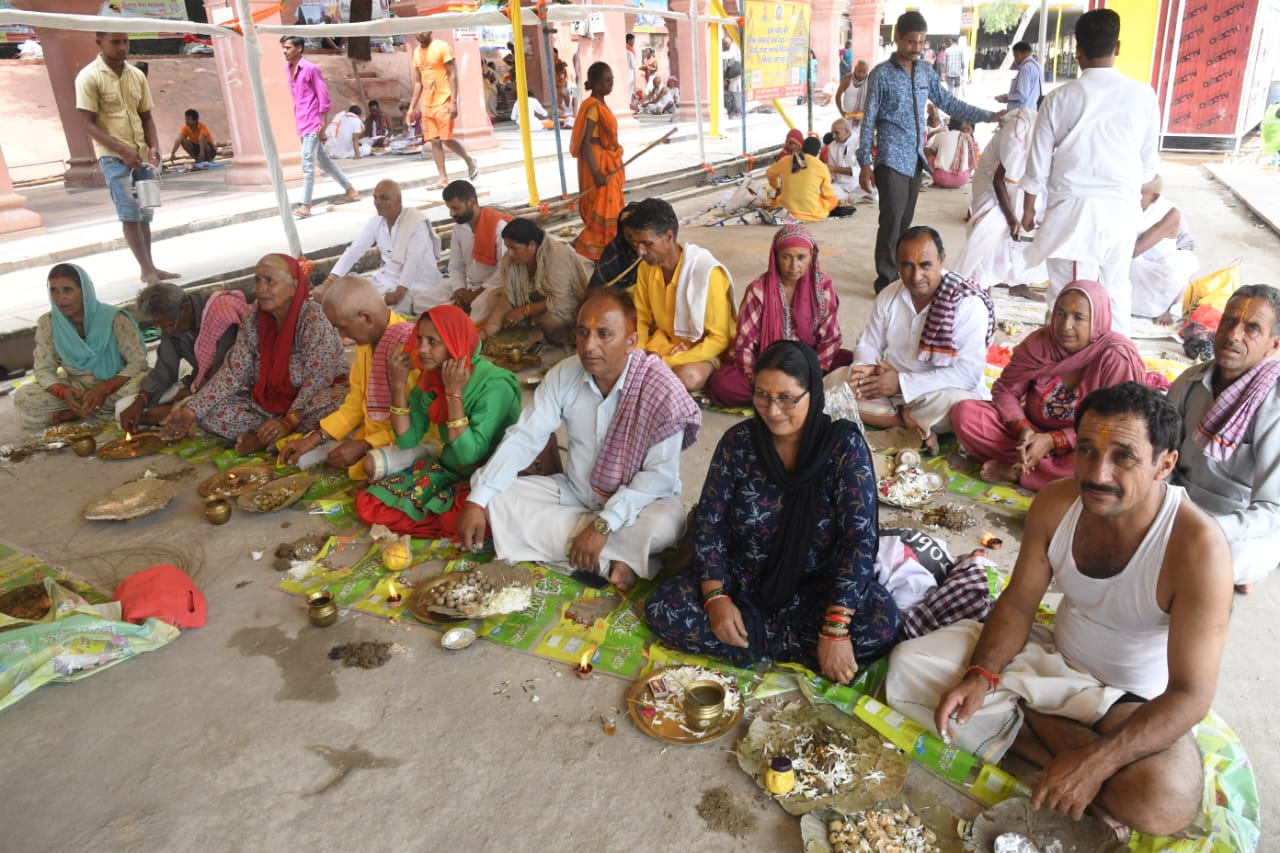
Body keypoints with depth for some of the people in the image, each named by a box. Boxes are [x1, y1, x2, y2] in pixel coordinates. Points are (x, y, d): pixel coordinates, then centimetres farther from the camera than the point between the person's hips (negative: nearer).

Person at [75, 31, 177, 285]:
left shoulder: (137, 75, 8)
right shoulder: (89, 77, -6)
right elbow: (89, 124, -9)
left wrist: (153, 147, -4)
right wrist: (122, 150, -20)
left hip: (141, 155, 5)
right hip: (113, 156, -5)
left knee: (144, 214, 7)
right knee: (130, 214, -8)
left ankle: (150, 267, 13)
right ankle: (148, 270, -8)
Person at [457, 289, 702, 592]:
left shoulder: (662, 390, -22)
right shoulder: (564, 374, -9)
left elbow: (661, 474, -23)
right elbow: (524, 437, -8)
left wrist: (603, 524, -31)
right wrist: (476, 501, -18)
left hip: (636, 501, -5)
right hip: (574, 492, 5)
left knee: (666, 522, -37)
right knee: (495, 499, -16)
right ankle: (613, 560, -18)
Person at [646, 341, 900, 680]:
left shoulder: (844, 446, -16)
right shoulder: (737, 441, -10)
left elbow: (860, 539, -21)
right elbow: (709, 524, -5)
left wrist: (835, 628, -29)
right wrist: (715, 597, -19)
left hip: (816, 587, -2)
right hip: (742, 581, 2)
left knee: (882, 622, -30)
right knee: (662, 610, -20)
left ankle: (753, 634, -14)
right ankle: (800, 643, -14)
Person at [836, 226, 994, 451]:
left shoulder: (969, 304, -18)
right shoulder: (888, 296, -1)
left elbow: (968, 373, -24)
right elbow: (868, 344, 7)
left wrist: (902, 382, -27)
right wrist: (866, 369, -19)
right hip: (890, 385, 6)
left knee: (957, 404, -39)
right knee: (834, 382, -15)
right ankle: (915, 424, -18)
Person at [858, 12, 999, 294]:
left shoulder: (925, 72, 9)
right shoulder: (881, 75, -7)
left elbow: (950, 103, 14)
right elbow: (868, 120, -7)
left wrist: (990, 116, 7)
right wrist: (864, 163, -11)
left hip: (915, 159, 6)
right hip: (891, 160, -6)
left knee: (905, 221, 11)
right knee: (891, 221, -8)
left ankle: (899, 275, 21)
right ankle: (885, 282, -1)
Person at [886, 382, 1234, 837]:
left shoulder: (1197, 546, -28)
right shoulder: (1055, 503, -14)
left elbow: (1191, 693, -26)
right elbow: (1018, 602, -3)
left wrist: (1093, 764, -35)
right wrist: (980, 675, -20)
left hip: (1136, 702, -5)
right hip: (1056, 658, 5)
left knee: (1166, 801, -37)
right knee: (909, 665, -12)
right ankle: (1063, 742, -14)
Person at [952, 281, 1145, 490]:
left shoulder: (1115, 358, -17)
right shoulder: (1039, 342, -7)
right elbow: (1005, 389, -4)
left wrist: (1052, 441, -25)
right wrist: (1022, 429, -23)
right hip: (1032, 433, 3)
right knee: (965, 412, -16)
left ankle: (1016, 472, -23)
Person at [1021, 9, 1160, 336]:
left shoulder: (1060, 98, -7)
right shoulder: (1143, 95, -2)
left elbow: (1039, 161, -1)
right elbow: (1149, 161, 6)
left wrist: (1028, 207, 11)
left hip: (1073, 207, -2)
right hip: (1122, 207, 3)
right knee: (1116, 288, 15)